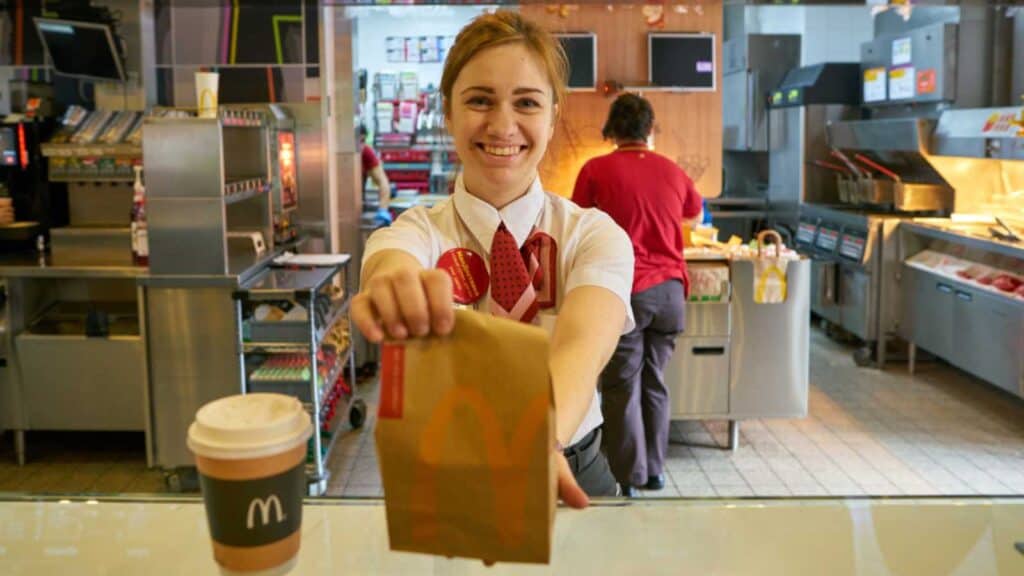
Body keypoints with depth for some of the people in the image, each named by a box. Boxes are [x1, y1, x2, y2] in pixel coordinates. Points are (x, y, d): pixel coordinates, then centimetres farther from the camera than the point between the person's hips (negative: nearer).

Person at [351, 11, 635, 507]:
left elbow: (580, 346, -24)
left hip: (567, 471, 0)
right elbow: (391, 261, -27)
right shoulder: (418, 232, -3)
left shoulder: (595, 235, -4)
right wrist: (397, 287, -50)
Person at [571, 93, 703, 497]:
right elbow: (694, 213, 26)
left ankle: (629, 477, 8)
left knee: (622, 385, 5)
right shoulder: (672, 171, 7)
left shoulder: (596, 170, -5)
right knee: (654, 382, 15)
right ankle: (654, 471, 24)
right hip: (669, 289, 4)